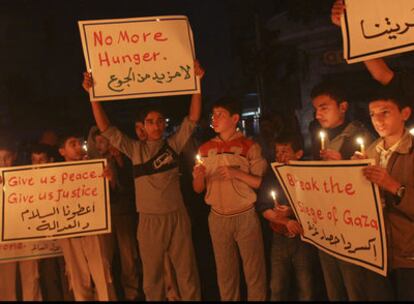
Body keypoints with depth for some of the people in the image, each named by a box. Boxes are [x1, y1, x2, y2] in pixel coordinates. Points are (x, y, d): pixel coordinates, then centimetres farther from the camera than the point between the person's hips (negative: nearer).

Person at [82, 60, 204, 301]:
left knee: (187, 273, 9)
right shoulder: (136, 149, 2)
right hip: (149, 220, 0)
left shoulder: (173, 145, 3)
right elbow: (106, 129, -3)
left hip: (177, 217, 0)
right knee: (153, 277, 12)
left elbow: (193, 118, -3)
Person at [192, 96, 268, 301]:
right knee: (225, 271, 14)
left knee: (254, 269, 6)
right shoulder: (205, 149, 5)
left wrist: (236, 173, -20)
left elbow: (261, 182, -6)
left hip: (245, 216, -3)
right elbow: (198, 188, 7)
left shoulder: (249, 146, -4)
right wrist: (198, 176, -15)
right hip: (217, 218, 3)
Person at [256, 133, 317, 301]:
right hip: (280, 237, 2)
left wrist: (292, 212, -16)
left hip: (303, 237, -2)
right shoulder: (272, 175, 1)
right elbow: (263, 208, -3)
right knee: (277, 288, 8)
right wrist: (286, 222, -15)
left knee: (305, 289, 6)